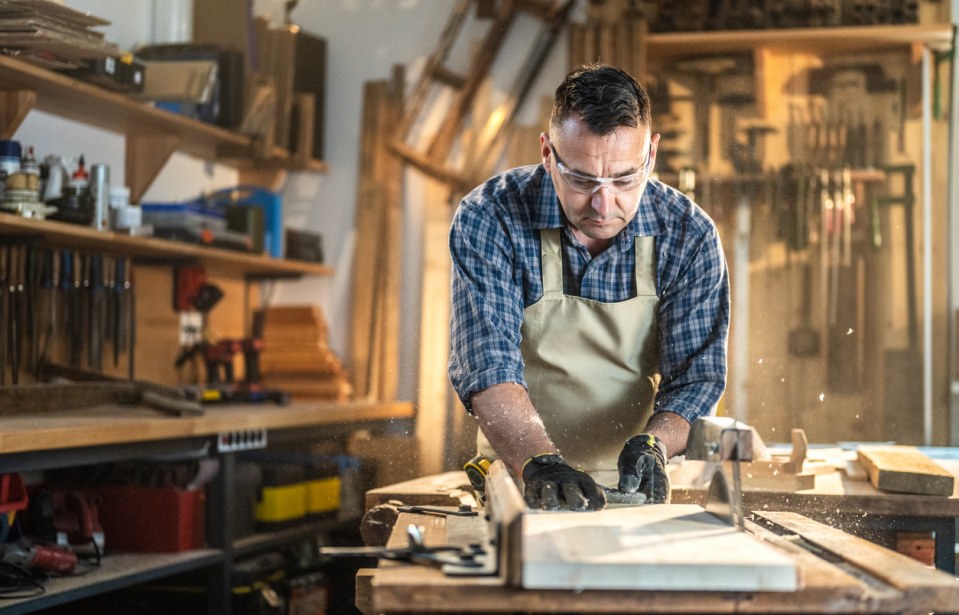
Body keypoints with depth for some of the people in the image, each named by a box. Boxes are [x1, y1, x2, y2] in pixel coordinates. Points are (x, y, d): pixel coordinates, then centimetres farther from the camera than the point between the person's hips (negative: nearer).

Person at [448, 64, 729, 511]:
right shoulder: (487, 221, -12)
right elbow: (487, 366, -20)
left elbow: (696, 377, -5)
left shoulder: (690, 236, -7)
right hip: (520, 480, -1)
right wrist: (538, 460, -37)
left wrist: (654, 443, -26)